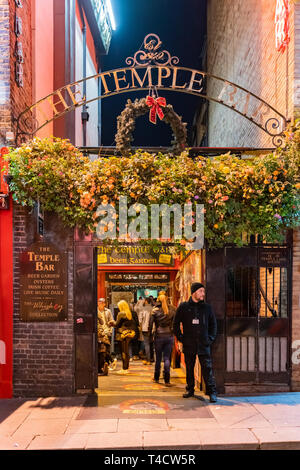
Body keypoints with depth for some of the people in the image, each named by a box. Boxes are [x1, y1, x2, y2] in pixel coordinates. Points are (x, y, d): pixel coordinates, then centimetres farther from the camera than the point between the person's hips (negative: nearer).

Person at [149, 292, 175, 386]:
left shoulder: (155, 310, -5)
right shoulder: (171, 311, 1)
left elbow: (151, 323, -4)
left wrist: (150, 333, 5)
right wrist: (172, 332, 12)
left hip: (159, 336, -1)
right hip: (169, 336, 1)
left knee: (158, 358, 12)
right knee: (167, 358, 4)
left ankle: (156, 378, 24)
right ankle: (167, 380, 0)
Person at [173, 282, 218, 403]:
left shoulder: (207, 308, 5)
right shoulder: (183, 307, 1)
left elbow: (213, 324, 14)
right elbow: (176, 324, 7)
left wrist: (210, 338, 4)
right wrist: (180, 338, 1)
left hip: (204, 344, 0)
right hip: (188, 344, 0)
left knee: (207, 368, -3)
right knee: (189, 369, 11)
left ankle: (212, 392, 1)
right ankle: (190, 390, 25)